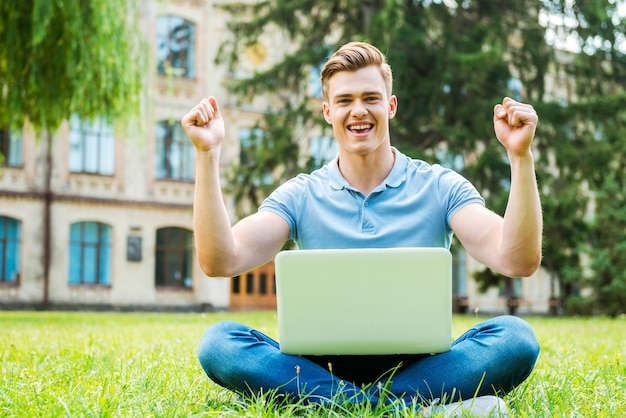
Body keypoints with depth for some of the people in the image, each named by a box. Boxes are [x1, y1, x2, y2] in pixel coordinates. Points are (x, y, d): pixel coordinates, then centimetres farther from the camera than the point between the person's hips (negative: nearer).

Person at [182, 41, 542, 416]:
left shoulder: (441, 187, 5)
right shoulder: (300, 196, 8)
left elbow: (518, 261, -9)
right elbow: (220, 262, -6)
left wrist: (520, 156, -18)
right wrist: (207, 154, -10)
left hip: (417, 368, -1)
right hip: (322, 366, 1)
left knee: (515, 337, -28)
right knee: (219, 342, -27)